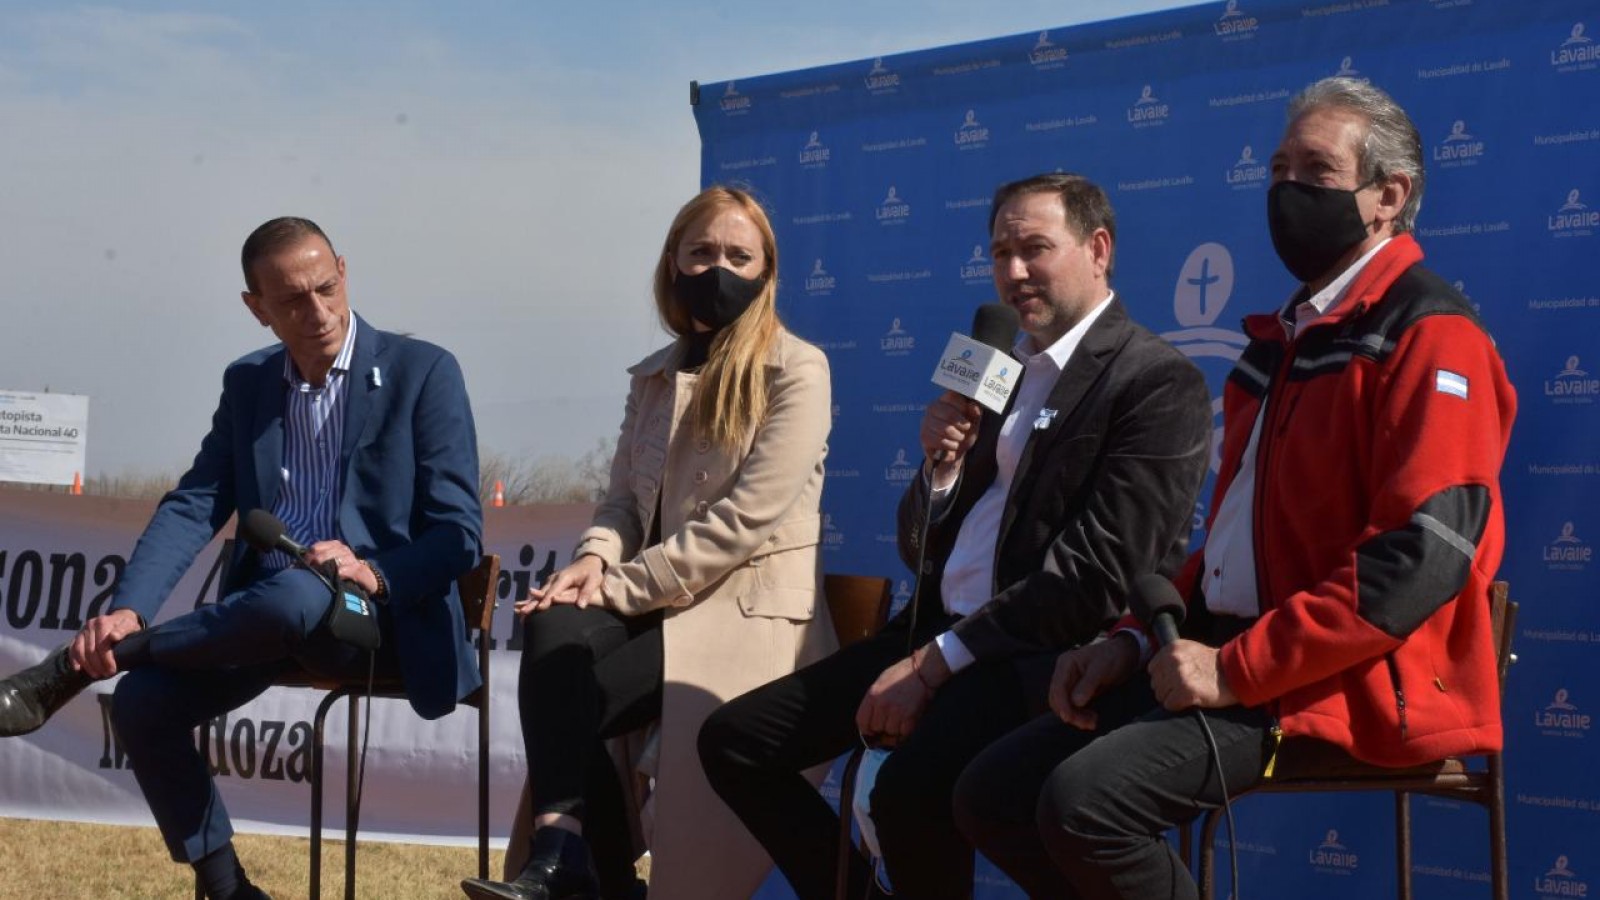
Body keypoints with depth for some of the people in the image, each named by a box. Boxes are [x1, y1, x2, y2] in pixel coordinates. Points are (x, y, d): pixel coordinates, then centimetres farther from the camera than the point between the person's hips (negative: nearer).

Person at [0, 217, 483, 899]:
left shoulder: (424, 373, -4)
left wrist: (375, 574, -26)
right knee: (141, 703, -20)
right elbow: (194, 506, 3)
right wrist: (129, 610, -15)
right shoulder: (247, 383, 10)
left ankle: (69, 668, -23)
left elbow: (459, 534, -6)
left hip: (378, 612, -5)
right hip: (264, 613, 5)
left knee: (295, 594, -38)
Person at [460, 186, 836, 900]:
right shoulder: (655, 377, 16)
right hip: (660, 602, 6)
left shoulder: (797, 371, -6)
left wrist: (622, 587, -17)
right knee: (552, 628, -28)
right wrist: (596, 559, -10)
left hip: (751, 611, -6)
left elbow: (747, 516, -16)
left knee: (573, 698, -28)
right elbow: (623, 499, 15)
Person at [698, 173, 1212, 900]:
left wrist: (935, 663, -18)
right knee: (734, 740, -2)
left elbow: (1097, 573, -18)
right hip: (937, 629, 8)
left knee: (911, 787, -34)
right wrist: (942, 467, -2)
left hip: (1046, 657, -8)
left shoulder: (1160, 382, -8)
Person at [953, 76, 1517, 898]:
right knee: (993, 795, -1)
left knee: (1086, 797, -28)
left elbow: (1424, 553, -22)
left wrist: (1240, 669, -21)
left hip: (1337, 680, -9)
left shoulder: (1428, 337, -10)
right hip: (1228, 652, 9)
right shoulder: (1288, 337, 20)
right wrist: (1140, 638, 9)